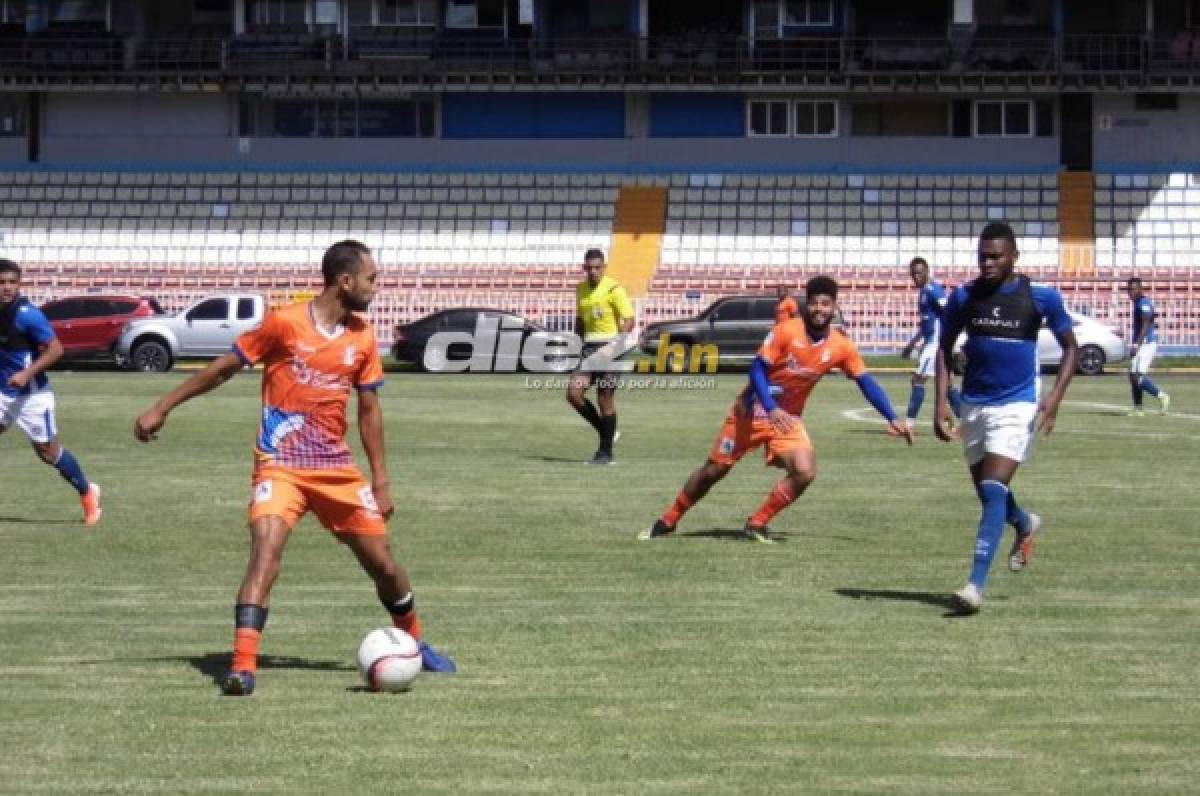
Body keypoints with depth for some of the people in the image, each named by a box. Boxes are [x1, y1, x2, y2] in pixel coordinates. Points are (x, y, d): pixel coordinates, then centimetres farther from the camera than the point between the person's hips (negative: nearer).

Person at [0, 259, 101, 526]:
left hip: (31, 394, -6)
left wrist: (27, 374, -24)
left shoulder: (26, 314, -20)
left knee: (49, 452, 3)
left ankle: (87, 493, 24)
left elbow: (55, 349, -18)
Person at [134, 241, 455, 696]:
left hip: (337, 468, 4)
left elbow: (369, 411, 13)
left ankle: (415, 645, 35)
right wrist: (162, 408, 1)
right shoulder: (284, 324, -10)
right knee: (266, 550, -26)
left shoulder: (362, 338, 4)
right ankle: (242, 667, -27)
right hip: (280, 465, -4)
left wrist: (380, 479, 10)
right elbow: (224, 368, -1)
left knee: (381, 562, 9)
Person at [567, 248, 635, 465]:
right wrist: (581, 339, 17)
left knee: (605, 400, -3)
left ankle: (606, 452, 9)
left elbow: (629, 321, -12)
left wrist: (616, 342, -24)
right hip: (590, 348, 6)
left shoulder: (613, 289, -9)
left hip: (610, 346, -6)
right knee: (573, 392, -8)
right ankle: (606, 433, 10)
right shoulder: (581, 289, 13)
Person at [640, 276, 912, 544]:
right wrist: (771, 409, -32)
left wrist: (893, 419, -6)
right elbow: (757, 369, -20)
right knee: (714, 470, 4)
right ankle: (668, 521, 23)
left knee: (805, 472, -19)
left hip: (787, 418, 3)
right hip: (752, 410, -3)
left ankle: (756, 524, 0)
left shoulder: (841, 347, -9)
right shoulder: (786, 331, -20)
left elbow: (867, 383, -1)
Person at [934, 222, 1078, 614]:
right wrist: (941, 402, 0)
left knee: (993, 490, -18)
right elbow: (944, 348, 10)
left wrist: (1055, 396, -9)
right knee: (987, 492, 15)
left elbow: (1071, 348, 4)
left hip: (1017, 405, -4)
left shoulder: (1042, 297, -6)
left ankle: (976, 583, -20)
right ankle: (1025, 525, 50)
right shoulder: (963, 297, 0)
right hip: (974, 404, 4)